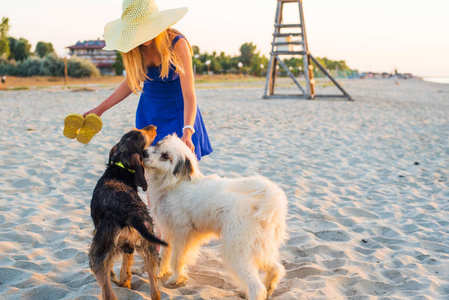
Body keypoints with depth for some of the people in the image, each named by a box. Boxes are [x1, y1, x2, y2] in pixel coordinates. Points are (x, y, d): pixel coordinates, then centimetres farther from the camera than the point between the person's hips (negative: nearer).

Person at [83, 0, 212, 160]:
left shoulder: (177, 43, -23)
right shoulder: (134, 47, -10)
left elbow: (189, 94, -27)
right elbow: (131, 83, 8)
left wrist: (187, 131, -41)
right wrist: (100, 109, 4)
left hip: (178, 111, -4)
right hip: (149, 112, 4)